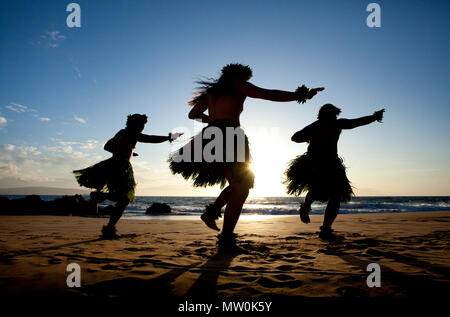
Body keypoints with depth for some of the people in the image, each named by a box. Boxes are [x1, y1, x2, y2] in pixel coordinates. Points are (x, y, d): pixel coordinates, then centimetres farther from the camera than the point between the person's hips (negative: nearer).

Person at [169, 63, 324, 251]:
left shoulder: (211, 90, 27)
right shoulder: (238, 84, 10)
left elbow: (192, 114, 31)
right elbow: (269, 95, 1)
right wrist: (300, 95, 3)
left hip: (211, 138, 8)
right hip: (229, 138, -8)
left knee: (239, 185, 21)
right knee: (241, 189, -5)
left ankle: (212, 211, 5)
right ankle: (226, 239, -10)